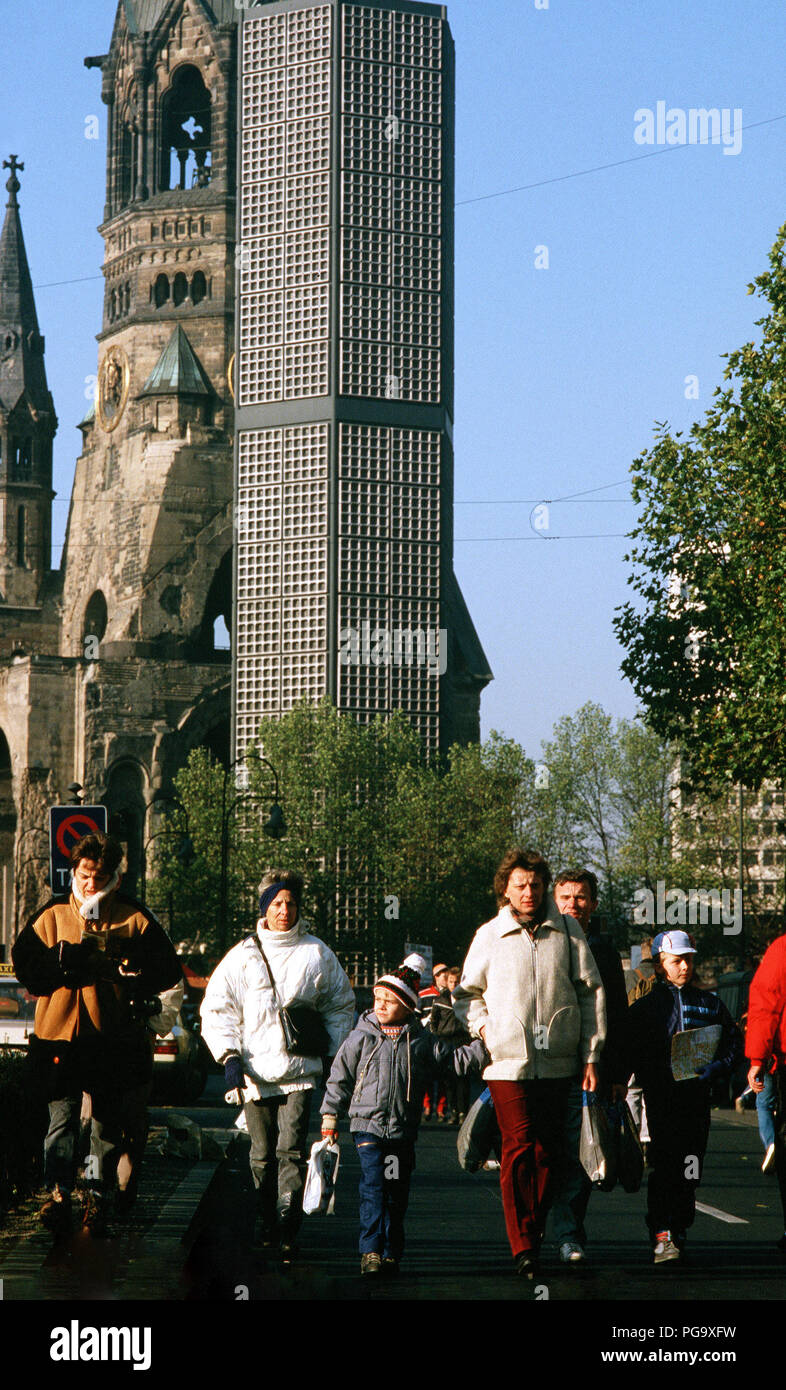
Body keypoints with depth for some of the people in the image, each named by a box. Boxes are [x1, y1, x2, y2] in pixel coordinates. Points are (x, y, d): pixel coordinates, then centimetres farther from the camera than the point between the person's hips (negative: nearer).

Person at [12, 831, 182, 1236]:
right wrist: (65, 961, -12)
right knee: (62, 1117, -5)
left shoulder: (135, 920, 5)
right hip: (59, 1032, 0)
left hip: (114, 1036, 0)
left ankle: (98, 1200, 14)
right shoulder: (52, 916, 7)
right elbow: (24, 964, 4)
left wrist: (129, 969, -13)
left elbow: (167, 970, 6)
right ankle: (57, 1195, 1)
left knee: (107, 1122, 5)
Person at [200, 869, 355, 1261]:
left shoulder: (317, 954, 7)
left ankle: (287, 1231, -15)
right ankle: (265, 1226, 17)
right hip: (255, 1072, 1)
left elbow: (340, 1005, 17)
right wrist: (229, 1056, -4)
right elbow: (216, 1009, 6)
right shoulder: (243, 955, 6)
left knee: (291, 1150, -11)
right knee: (263, 1155, 5)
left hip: (300, 1070, -1)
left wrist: (334, 1054, 10)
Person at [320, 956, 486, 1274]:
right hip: (367, 1125, -2)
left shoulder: (421, 1042, 6)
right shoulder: (362, 1037, 3)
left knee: (396, 1193, 7)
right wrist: (331, 1114, 3)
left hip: (403, 1130, 2)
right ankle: (371, 1251, -14)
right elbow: (340, 1077, 6)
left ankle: (391, 1253, 16)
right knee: (373, 1187, -14)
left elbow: (454, 1059, 9)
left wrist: (483, 1048, -3)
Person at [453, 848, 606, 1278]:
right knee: (518, 1149, -9)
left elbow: (591, 994, 8)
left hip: (557, 1062, 2)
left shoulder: (567, 931, 6)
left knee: (549, 1150, 5)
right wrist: (482, 1028, -1)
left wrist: (591, 1054, 4)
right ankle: (522, 1246, -9)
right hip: (508, 1063, -2)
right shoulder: (489, 936, 5)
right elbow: (466, 993, 17)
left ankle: (535, 1229, 21)